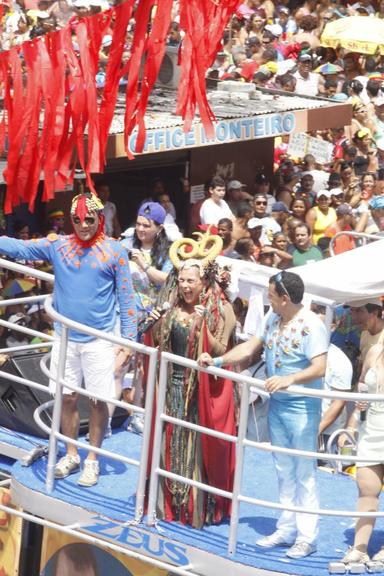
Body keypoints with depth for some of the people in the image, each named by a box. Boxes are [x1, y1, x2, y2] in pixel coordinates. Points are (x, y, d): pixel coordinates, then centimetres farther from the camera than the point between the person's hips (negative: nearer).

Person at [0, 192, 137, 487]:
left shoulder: (114, 250, -4)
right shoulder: (57, 245, 1)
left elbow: (126, 296, -2)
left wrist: (129, 337, -6)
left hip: (99, 340, -2)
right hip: (65, 337, 2)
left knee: (98, 400, 3)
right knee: (68, 398, 10)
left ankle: (92, 460, 17)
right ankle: (71, 455, 26)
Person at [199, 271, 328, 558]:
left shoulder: (311, 325, -19)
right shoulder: (273, 318, 7)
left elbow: (319, 368, -26)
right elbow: (250, 348, 13)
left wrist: (289, 379, -38)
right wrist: (217, 361, 5)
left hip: (302, 408, -8)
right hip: (276, 404, 8)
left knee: (304, 474, -1)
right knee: (284, 471, 15)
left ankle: (307, 537, 4)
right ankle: (286, 530, 23)